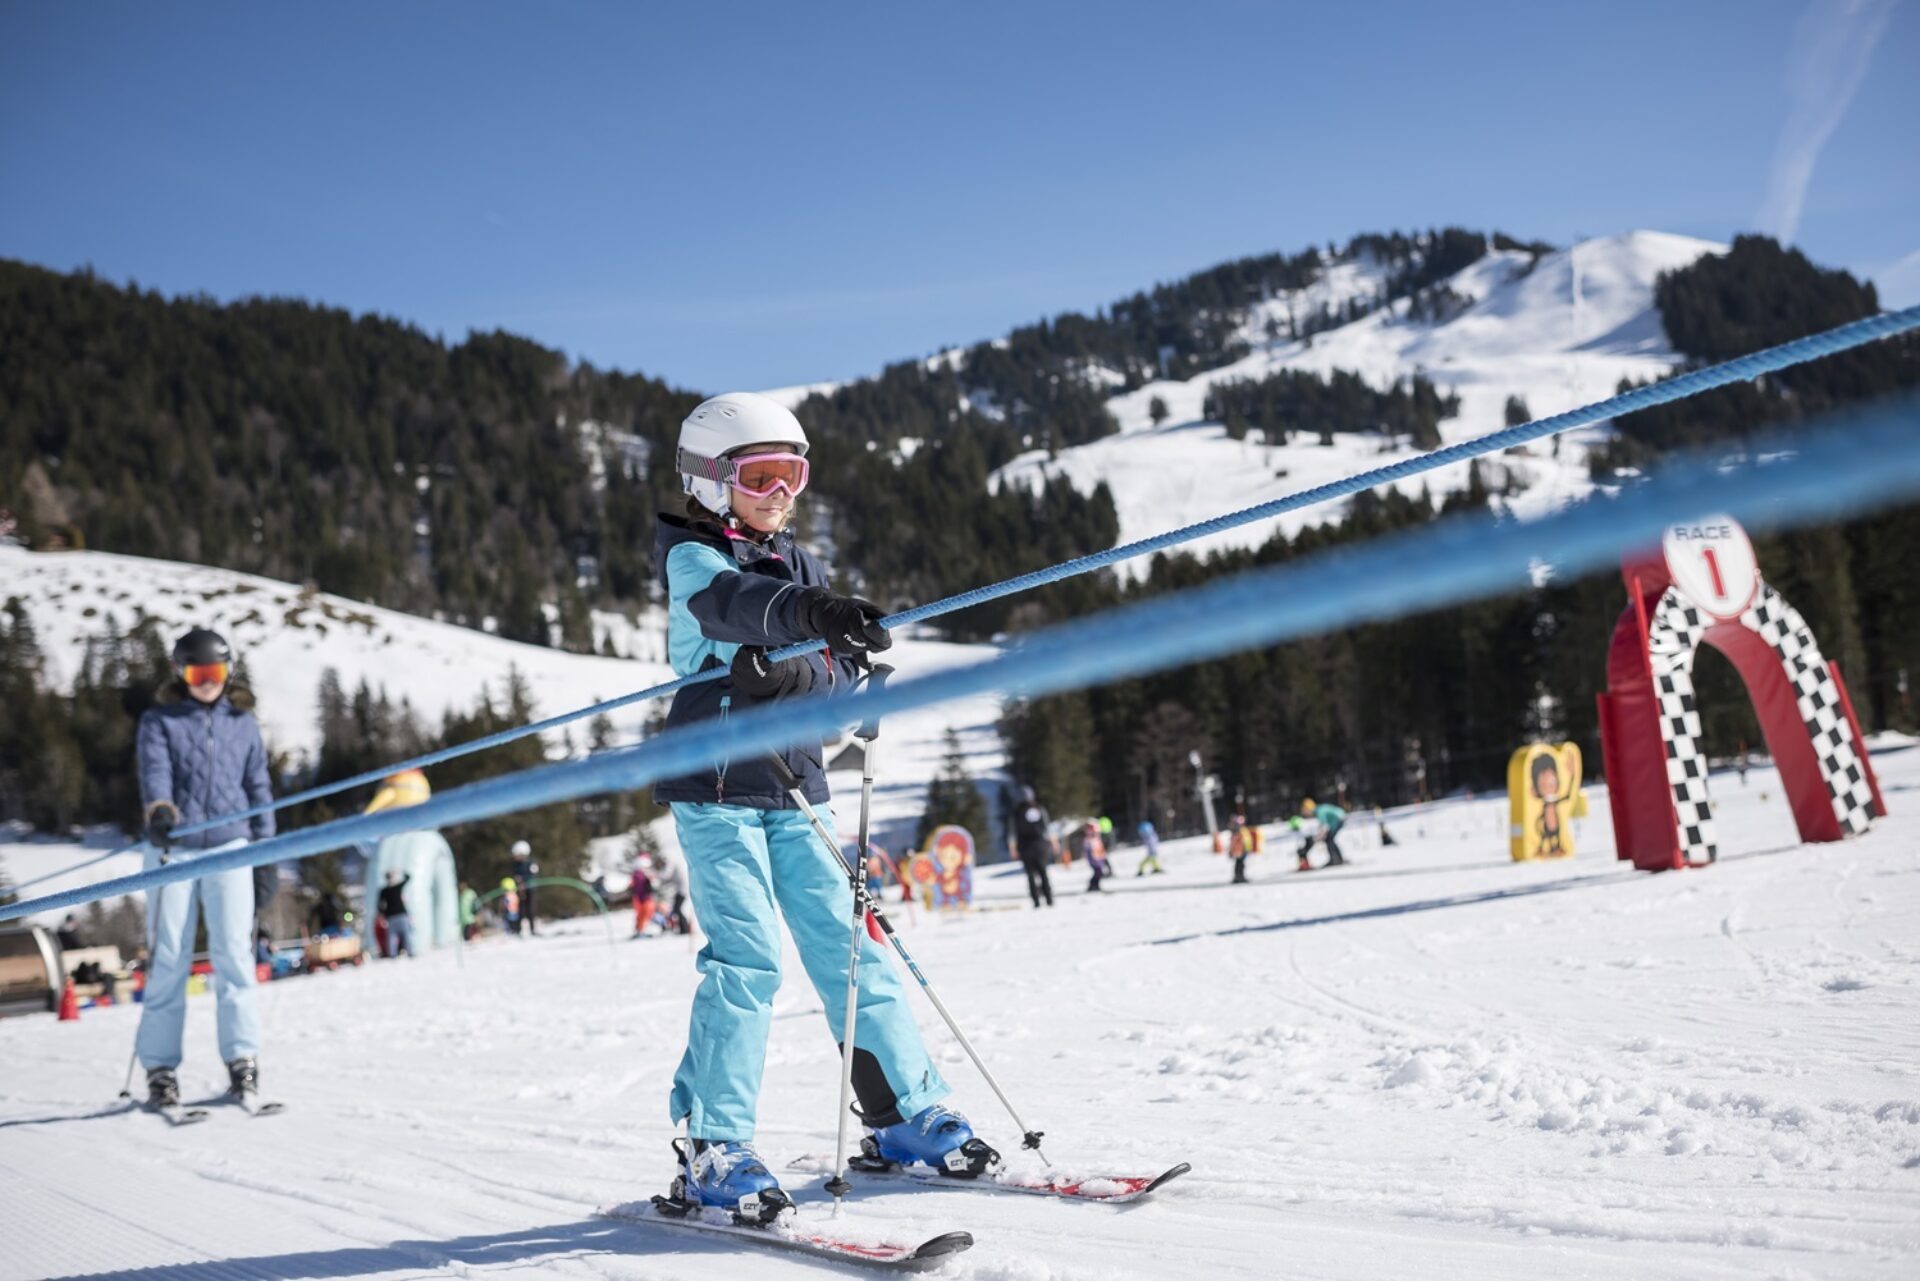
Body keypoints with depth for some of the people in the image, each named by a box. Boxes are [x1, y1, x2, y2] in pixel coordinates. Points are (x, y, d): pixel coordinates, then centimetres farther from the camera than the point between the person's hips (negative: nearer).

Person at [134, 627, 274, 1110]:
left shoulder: (243, 723, 13)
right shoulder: (159, 720, 6)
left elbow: (258, 785, 15)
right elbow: (154, 768, -12)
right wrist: (159, 808, -32)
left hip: (230, 847, 1)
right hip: (173, 848, -1)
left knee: (233, 953, -6)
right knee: (168, 958, 0)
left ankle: (242, 1059, 0)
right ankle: (160, 1068, 7)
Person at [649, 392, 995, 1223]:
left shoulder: (799, 564, 16)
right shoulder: (692, 559, -4)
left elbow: (845, 670, 5)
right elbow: (734, 603, -29)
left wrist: (799, 674, -19)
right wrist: (814, 614, -49)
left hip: (794, 787, 6)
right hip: (715, 788, -6)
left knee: (844, 942, 5)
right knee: (746, 957, -14)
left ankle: (907, 1113, 13)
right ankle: (712, 1151, -6)